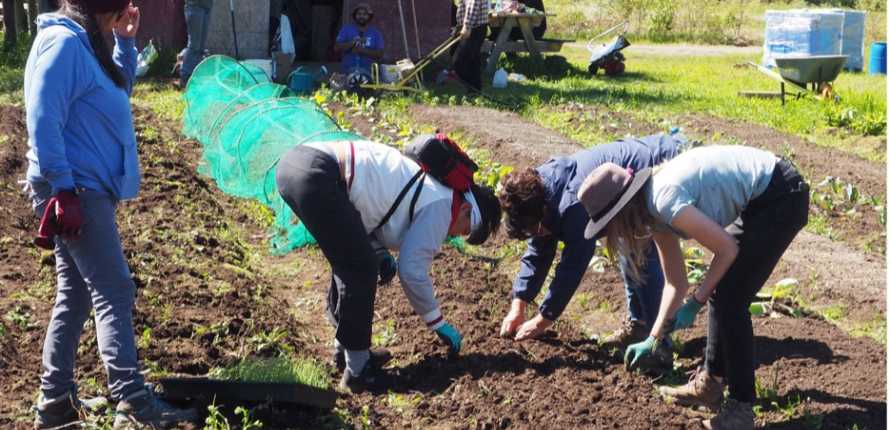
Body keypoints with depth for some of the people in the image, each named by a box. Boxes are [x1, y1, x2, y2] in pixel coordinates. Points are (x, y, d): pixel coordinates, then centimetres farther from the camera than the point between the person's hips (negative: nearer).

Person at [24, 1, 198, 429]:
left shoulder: (84, 43, 15)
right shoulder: (64, 41, -15)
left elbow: (116, 93, 30)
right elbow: (43, 120, -21)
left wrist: (125, 42, 17)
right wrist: (62, 190, -24)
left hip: (85, 189, 10)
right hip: (74, 191, -10)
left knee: (75, 295, 12)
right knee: (113, 293, -11)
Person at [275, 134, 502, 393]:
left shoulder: (424, 186, 25)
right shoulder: (441, 205, -2)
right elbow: (413, 271, -3)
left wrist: (380, 253, 15)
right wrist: (439, 324, 9)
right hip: (316, 176, -10)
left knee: (350, 262, 22)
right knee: (361, 270, 0)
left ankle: (347, 351, 33)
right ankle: (356, 370, 8)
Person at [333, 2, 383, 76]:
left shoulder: (375, 32, 8)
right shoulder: (346, 29, 7)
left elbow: (380, 54, -1)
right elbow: (336, 48, -1)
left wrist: (362, 50, -14)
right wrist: (353, 43, -15)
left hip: (368, 73, 0)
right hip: (348, 72, 0)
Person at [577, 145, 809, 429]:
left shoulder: (665, 202, -22)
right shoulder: (655, 212, 6)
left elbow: (727, 250, -17)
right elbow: (676, 283, 14)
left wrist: (695, 302, -9)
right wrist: (654, 339, 15)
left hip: (783, 198, -10)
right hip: (761, 200, 10)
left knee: (730, 300, -8)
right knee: (718, 290, 14)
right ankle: (710, 385, 28)